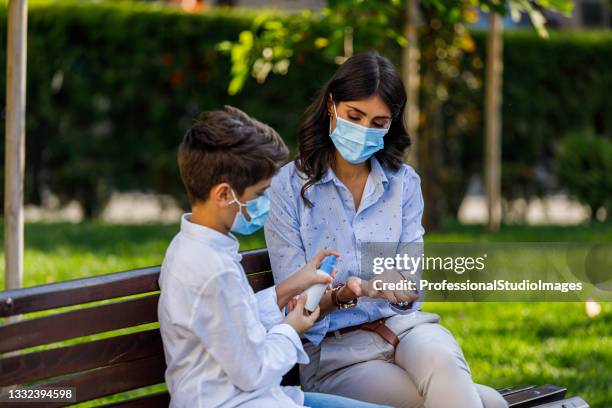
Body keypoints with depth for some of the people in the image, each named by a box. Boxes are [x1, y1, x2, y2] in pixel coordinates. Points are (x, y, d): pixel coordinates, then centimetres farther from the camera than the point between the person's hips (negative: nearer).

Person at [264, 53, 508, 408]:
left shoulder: (404, 182, 12)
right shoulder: (290, 186, -1)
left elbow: (412, 287, 6)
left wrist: (405, 287, -19)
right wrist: (353, 290, -25)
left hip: (402, 324, 4)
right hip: (333, 347, -4)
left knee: (440, 360, -36)